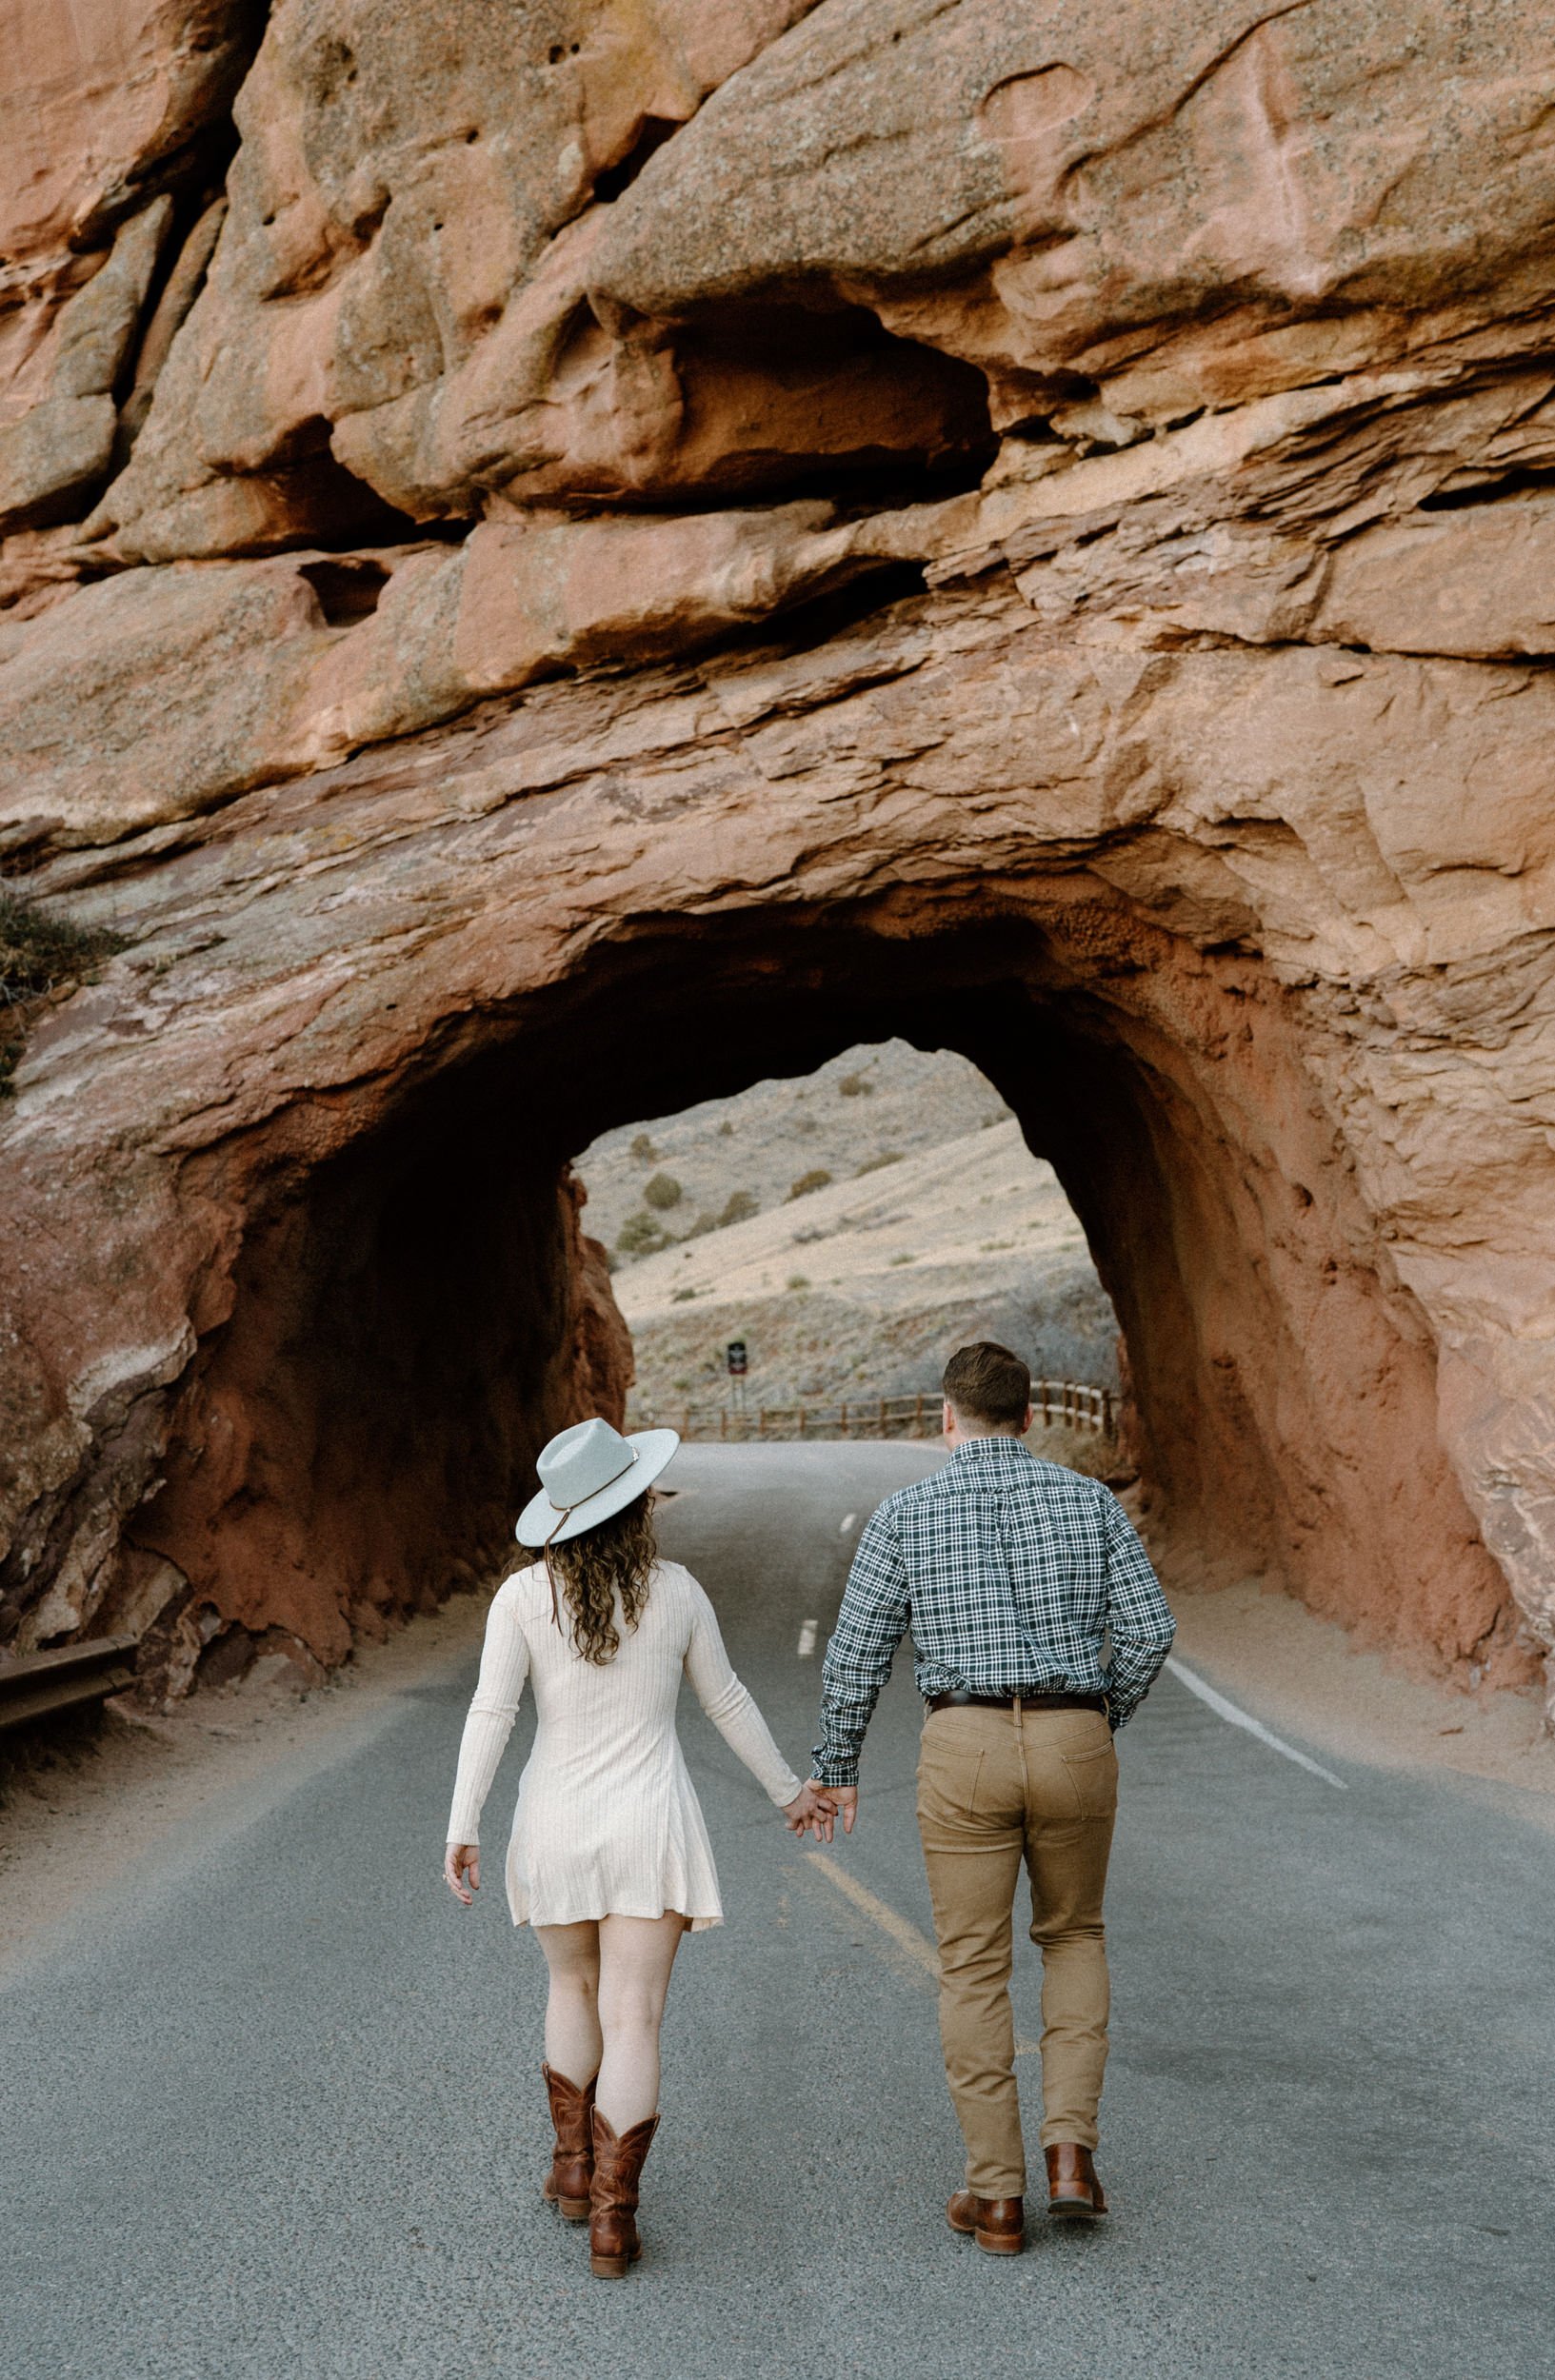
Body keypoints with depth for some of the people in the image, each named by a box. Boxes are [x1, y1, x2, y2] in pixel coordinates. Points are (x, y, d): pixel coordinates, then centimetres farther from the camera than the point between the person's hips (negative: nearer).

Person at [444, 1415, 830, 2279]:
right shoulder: (676, 1591, -4)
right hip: (650, 1826, -1)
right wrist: (788, 1789, 19)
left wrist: (463, 1828, -14)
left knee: (573, 1987, 25)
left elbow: (491, 1712, -15)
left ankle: (573, 2168, 33)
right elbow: (727, 1702, 6)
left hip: (557, 1826, 2)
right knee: (632, 2022, 1)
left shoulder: (523, 1595, -7)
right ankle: (611, 2220, -2)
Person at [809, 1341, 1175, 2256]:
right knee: (1074, 1938, 23)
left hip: (966, 1749, -2)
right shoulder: (1089, 1499, 3)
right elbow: (1149, 1629, 1)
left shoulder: (906, 1512, -1)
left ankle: (999, 2197, 14)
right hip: (1073, 1747, 2)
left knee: (975, 1968, 10)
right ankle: (1071, 2149, 10)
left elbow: (856, 1655, 0)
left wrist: (837, 1767, 13)